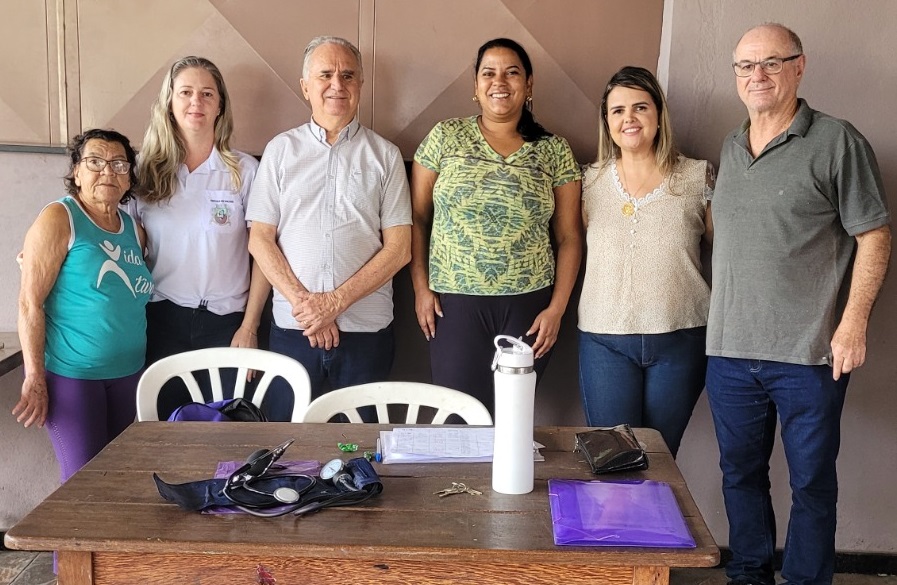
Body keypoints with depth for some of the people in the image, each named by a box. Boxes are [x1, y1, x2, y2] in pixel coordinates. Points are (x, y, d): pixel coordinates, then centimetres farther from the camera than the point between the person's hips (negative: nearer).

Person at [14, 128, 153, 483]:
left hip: (128, 373, 6)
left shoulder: (134, 230, 10)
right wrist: (34, 379, -15)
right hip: (71, 373, -6)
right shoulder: (58, 220, -9)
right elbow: (30, 303, -13)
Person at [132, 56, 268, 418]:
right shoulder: (146, 170, 4)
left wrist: (249, 326, -5)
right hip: (162, 320, 1)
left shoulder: (244, 171, -1)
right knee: (164, 426, 7)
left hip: (225, 321, -1)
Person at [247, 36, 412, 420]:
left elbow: (399, 247, -1)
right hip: (292, 329, 1)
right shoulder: (281, 150, 7)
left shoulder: (384, 155, 4)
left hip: (367, 330, -1)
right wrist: (301, 301, -9)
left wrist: (336, 301, -11)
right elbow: (260, 239, 4)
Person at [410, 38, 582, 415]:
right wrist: (421, 287, -1)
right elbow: (417, 217, 6)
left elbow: (569, 237, 7)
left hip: (528, 305, 1)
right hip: (454, 303, -1)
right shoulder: (445, 137, 3)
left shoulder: (555, 151, 5)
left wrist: (557, 308, 1)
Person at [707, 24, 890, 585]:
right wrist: (720, 319, 13)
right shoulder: (730, 149, 13)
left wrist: (853, 323, -12)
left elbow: (874, 237, -6)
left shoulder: (837, 142, -5)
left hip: (809, 354, -5)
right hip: (730, 350, 6)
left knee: (812, 482, 7)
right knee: (740, 473, 15)